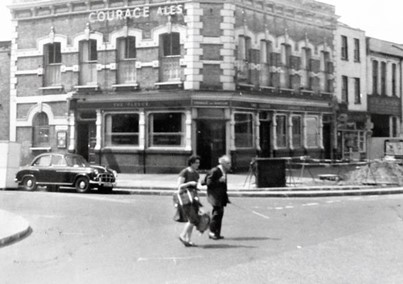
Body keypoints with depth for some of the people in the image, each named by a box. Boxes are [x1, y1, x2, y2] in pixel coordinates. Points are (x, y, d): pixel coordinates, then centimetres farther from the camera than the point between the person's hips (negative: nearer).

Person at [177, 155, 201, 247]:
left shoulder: (196, 174, 14)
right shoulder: (184, 172, -10)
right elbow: (179, 186, -14)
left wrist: (196, 197, 21)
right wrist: (190, 183, -22)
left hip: (193, 198, 8)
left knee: (191, 221, 5)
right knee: (192, 220, -14)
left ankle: (188, 240, 10)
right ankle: (182, 235, 1)